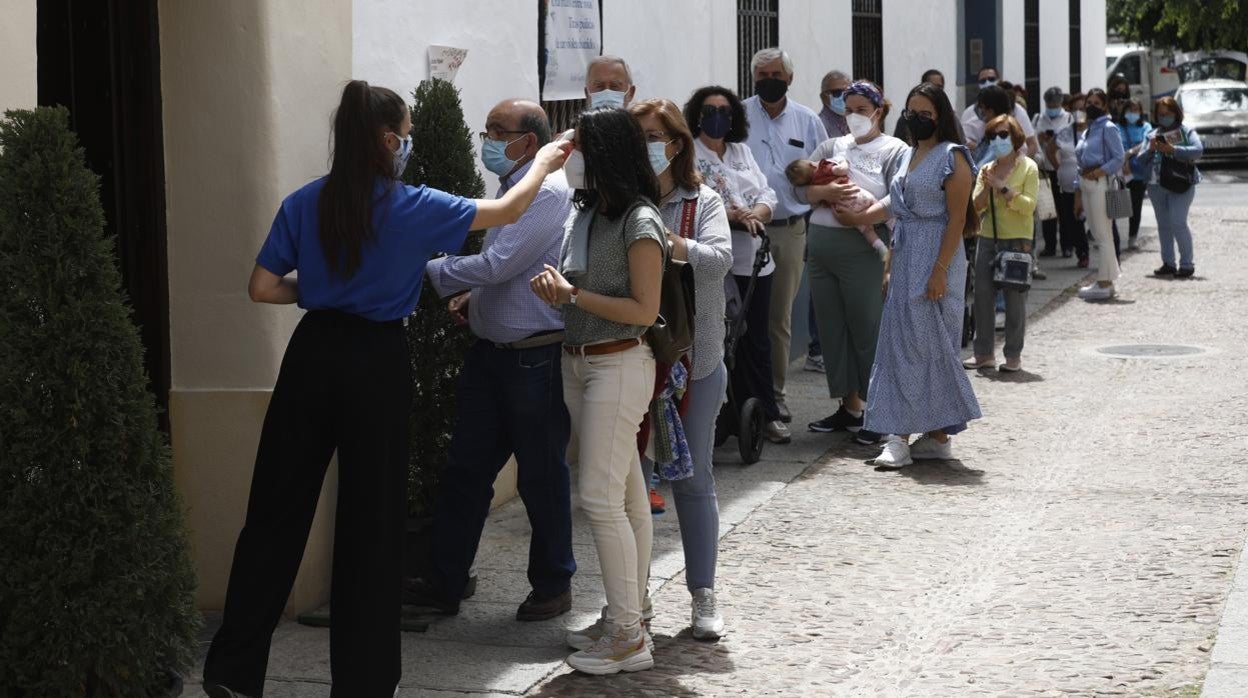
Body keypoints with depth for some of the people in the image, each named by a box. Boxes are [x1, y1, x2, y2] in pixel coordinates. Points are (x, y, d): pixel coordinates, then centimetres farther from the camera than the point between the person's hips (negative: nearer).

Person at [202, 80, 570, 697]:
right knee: (371, 522, 6)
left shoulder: (305, 203, 1)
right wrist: (543, 163, 24)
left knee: (276, 509, 7)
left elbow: (262, 288, 0)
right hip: (377, 362, -3)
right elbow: (507, 212, 7)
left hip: (312, 353, 3)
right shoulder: (412, 207, -5)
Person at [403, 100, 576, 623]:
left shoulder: (548, 192, -16)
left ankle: (553, 585, 20)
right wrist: (472, 295, 8)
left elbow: (497, 264, -22)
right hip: (492, 352, 9)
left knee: (541, 476, 5)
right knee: (465, 469, 9)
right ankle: (445, 584, 16)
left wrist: (431, 272, -14)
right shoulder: (511, 188, 13)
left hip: (536, 359, -9)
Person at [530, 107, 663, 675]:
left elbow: (644, 310, -16)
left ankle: (628, 636, -3)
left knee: (600, 496, -10)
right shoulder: (584, 213, 10)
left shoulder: (638, 221, -15)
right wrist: (553, 284, -2)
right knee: (627, 497, 13)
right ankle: (625, 618, 18)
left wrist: (573, 294, -17)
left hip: (618, 365, -8)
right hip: (578, 363, 8)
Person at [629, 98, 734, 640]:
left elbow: (720, 259, -17)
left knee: (693, 479, 7)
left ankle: (703, 595, 17)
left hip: (692, 361, -1)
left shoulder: (703, 202, 0)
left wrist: (674, 244, -31)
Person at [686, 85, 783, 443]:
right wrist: (735, 217, -22)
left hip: (754, 259, 6)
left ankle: (766, 415, 14)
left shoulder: (743, 152, 18)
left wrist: (756, 213, -10)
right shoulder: (689, 155, -3)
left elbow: (767, 193, 12)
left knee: (756, 339, 9)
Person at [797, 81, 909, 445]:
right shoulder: (832, 146, 17)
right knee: (833, 330, 9)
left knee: (867, 330, -3)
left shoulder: (895, 150, 2)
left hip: (861, 248, -6)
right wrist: (830, 192, -14)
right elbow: (806, 189, 5)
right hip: (821, 246, 6)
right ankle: (848, 406, 18)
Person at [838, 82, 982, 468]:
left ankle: (937, 434, -1)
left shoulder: (952, 157, -7)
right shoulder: (908, 156, 16)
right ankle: (902, 435, 7)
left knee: (927, 344, -7)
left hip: (935, 261, -8)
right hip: (905, 260, 8)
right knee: (901, 343, 5)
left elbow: (957, 219, -13)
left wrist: (940, 270, -20)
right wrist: (890, 265, 14)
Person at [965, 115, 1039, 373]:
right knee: (982, 296, 4)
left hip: (1017, 240, -5)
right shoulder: (986, 170, 12)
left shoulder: (1028, 168, -1)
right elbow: (975, 207, 6)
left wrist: (1002, 187, -16)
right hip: (987, 239, 5)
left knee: (1015, 299, -1)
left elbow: (1028, 206, -12)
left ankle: (1014, 356, 5)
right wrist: (986, 188, -11)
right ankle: (984, 353, 12)